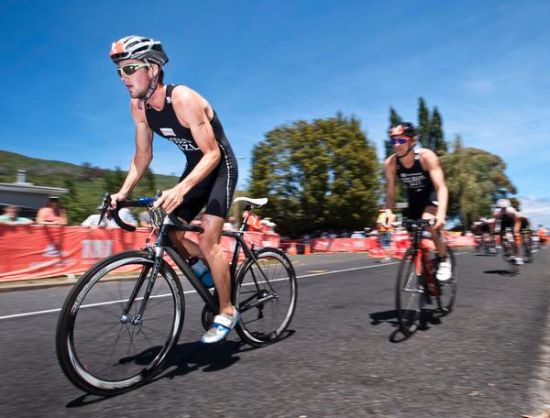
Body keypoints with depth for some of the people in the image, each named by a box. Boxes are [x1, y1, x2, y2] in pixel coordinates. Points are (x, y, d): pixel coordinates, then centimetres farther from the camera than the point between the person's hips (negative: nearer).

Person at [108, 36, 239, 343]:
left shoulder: (184, 99, -27)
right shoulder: (138, 106, -5)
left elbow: (212, 153, -29)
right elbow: (143, 155, 4)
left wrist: (181, 189, -43)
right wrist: (123, 191, -8)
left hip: (220, 166, -7)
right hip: (196, 167, 8)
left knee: (208, 241, -15)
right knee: (170, 233, 2)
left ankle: (227, 311, 2)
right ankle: (219, 272, 23)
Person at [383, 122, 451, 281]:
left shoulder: (426, 156, -30)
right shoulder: (390, 163, -22)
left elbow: (441, 187, -36)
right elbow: (390, 193, -15)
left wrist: (441, 213, -50)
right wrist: (388, 212, -31)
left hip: (432, 195, -4)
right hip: (413, 198, 4)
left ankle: (444, 261, -6)